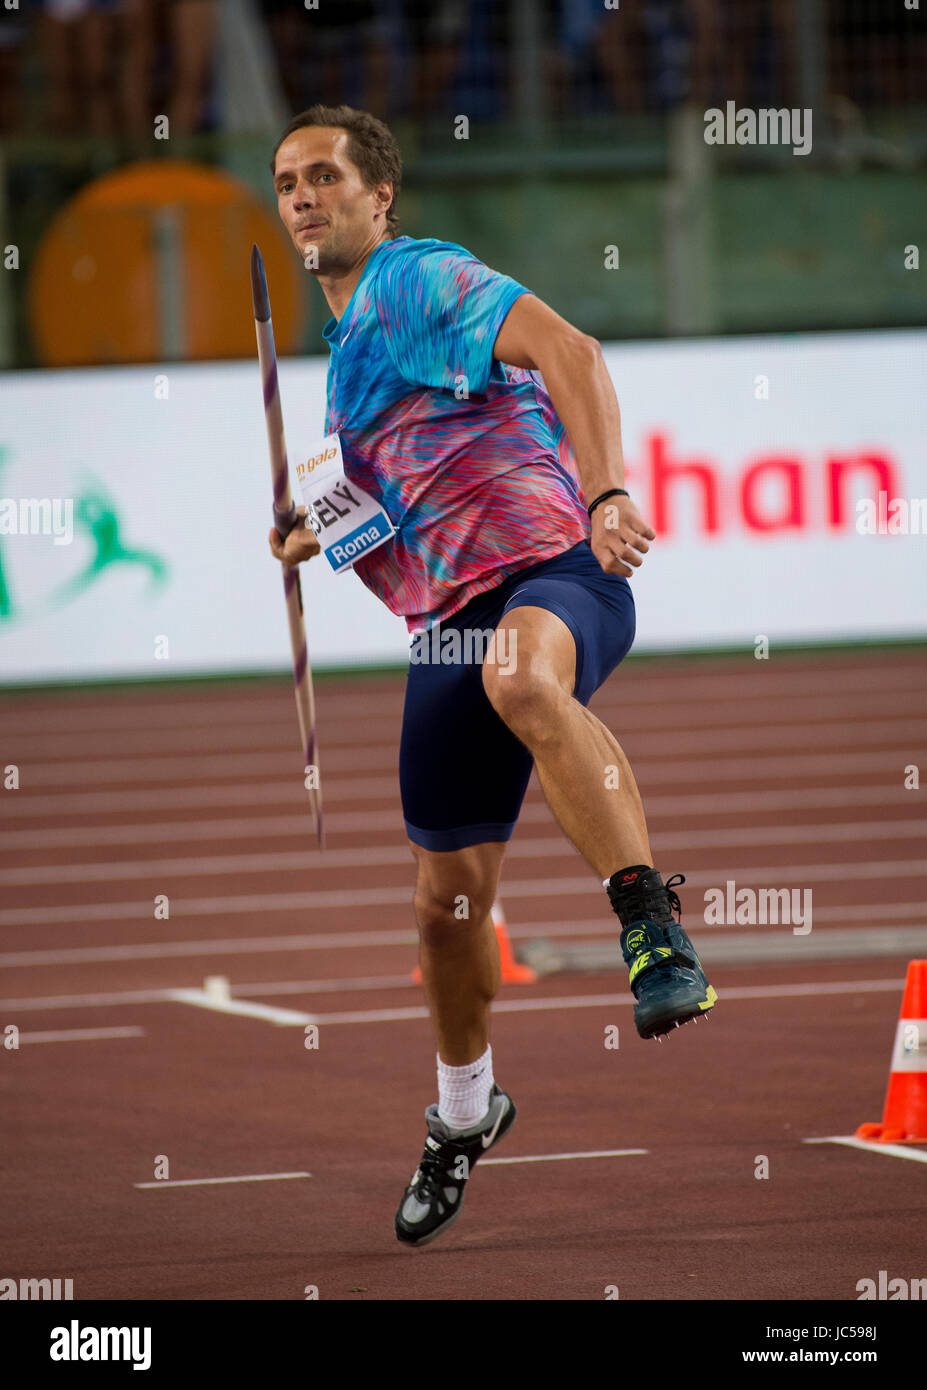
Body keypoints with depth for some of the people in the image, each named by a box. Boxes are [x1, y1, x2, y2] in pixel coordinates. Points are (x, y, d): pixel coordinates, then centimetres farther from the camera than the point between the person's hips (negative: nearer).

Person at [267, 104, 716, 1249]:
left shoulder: (421, 279, -2)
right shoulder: (346, 342, 24)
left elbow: (564, 348, -19)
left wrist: (607, 492, -34)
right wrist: (323, 536, 17)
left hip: (551, 565, -8)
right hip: (450, 620, 8)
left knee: (522, 678, -45)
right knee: (448, 897, 11)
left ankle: (654, 931, -49)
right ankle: (463, 1110, 34)